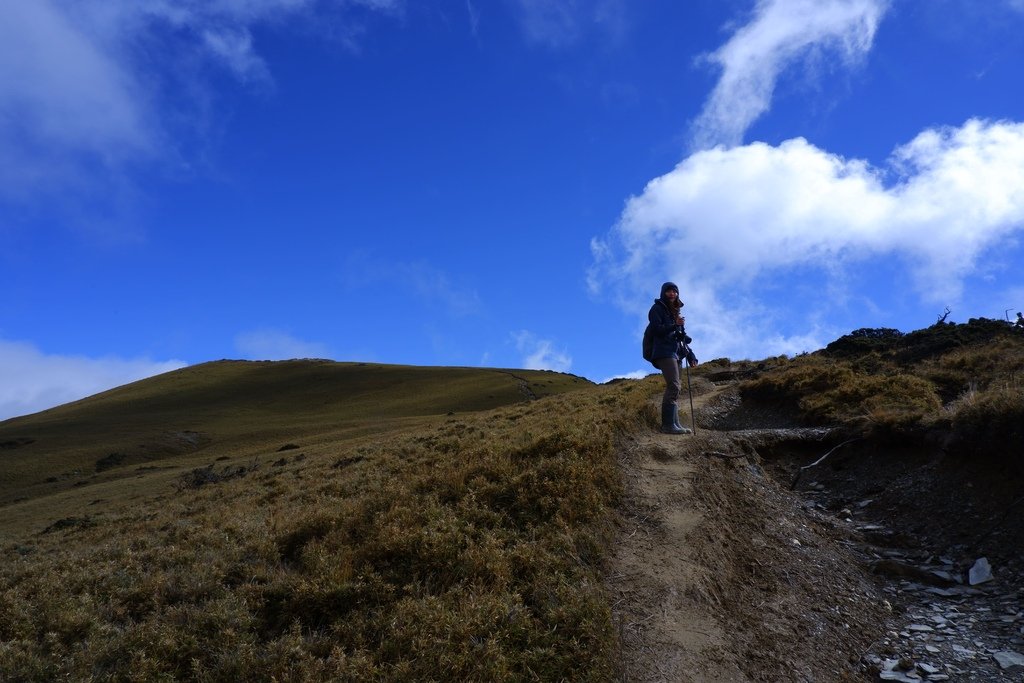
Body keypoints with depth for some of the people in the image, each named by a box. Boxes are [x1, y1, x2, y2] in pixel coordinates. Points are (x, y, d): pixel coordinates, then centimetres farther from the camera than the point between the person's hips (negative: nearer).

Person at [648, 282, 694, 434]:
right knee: (673, 386, -20)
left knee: (676, 387, 2)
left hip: (676, 353, 8)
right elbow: (656, 329, -10)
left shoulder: (675, 311, 23)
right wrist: (674, 325, -22)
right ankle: (668, 424, -24)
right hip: (664, 352, -8)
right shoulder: (658, 308, 1)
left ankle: (674, 424, 0)